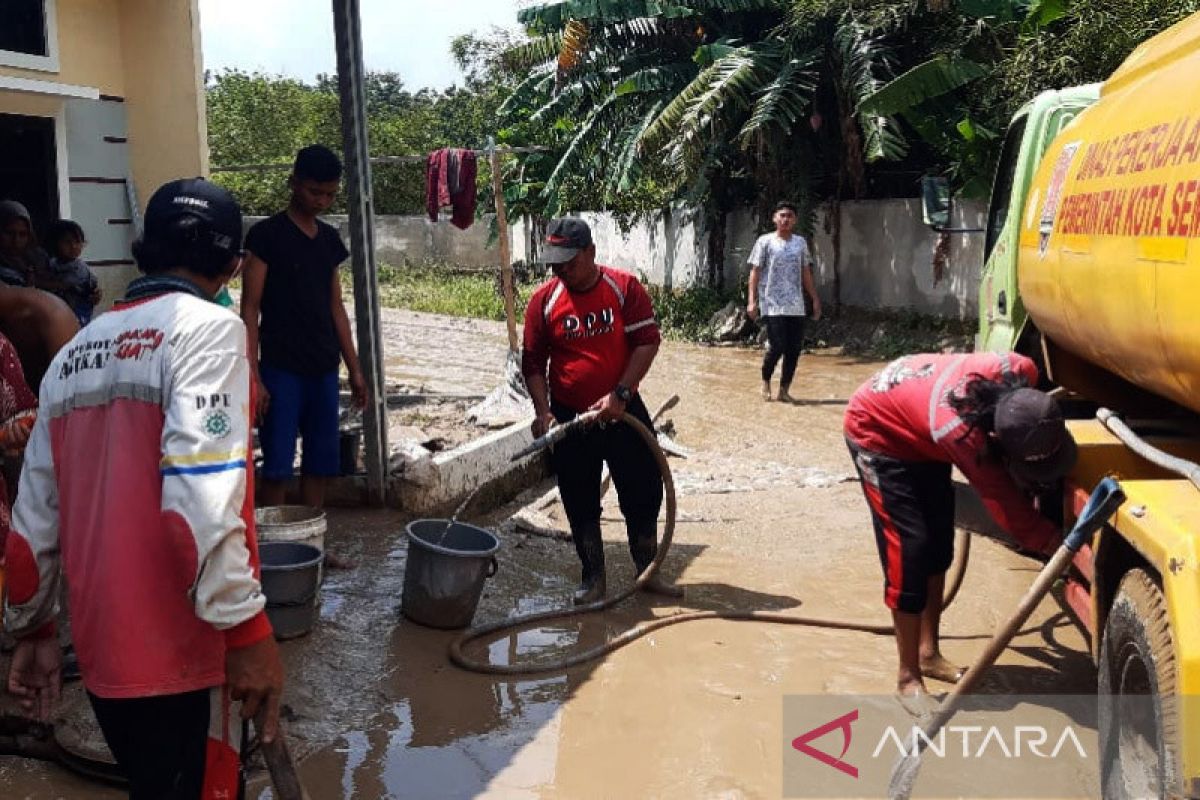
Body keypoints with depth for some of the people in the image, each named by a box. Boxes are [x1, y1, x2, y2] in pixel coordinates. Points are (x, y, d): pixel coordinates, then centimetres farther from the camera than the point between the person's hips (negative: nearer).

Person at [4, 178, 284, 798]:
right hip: (178, 651, -7)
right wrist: (246, 629, -20)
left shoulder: (74, 353, 11)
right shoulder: (207, 328, -12)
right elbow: (201, 499, -24)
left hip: (100, 650, 7)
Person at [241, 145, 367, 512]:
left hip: (324, 369, 6)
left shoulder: (330, 239, 11)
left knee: (321, 464, 9)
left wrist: (354, 368, 13)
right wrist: (253, 376, -15)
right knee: (277, 467, -4)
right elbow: (250, 309, -8)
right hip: (280, 369, -6)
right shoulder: (266, 235, -6)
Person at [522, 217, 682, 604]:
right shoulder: (543, 300, -5)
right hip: (570, 418, 1)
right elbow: (533, 362, -1)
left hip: (624, 412, 0)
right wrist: (543, 412, -12)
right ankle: (593, 577, 22)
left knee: (644, 493, 7)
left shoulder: (625, 288, -8)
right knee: (580, 503, 7)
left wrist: (620, 394, -18)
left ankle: (647, 570, 25)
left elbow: (648, 341, -10)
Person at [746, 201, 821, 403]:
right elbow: (755, 272, -2)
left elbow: (806, 273, 16)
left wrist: (815, 299, 12)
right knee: (777, 346, -10)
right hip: (773, 305, -4)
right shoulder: (765, 242, 0)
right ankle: (765, 381, 17)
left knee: (794, 349, 1)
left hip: (796, 306, 4)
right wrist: (752, 300, -11)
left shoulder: (800, 242, 12)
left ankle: (784, 390, 12)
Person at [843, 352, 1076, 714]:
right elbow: (1008, 507, -32)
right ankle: (908, 677, -1)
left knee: (939, 544, 10)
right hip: (878, 429, -7)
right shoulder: (959, 431, -44)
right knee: (910, 547, -13)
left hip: (921, 434, 8)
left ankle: (929, 653, 25)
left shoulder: (1021, 373, -27)